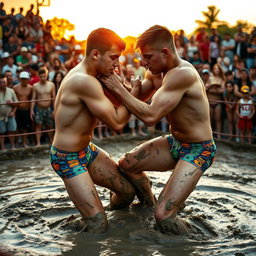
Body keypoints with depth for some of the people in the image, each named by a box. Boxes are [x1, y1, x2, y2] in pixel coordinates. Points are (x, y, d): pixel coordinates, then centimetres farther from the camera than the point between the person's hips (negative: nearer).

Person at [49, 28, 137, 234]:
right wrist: (135, 91, -14)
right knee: (99, 225, -15)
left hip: (87, 150, 10)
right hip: (67, 159, -10)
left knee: (127, 190, 11)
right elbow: (117, 123, -23)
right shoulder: (84, 81, -28)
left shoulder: (91, 77, 4)